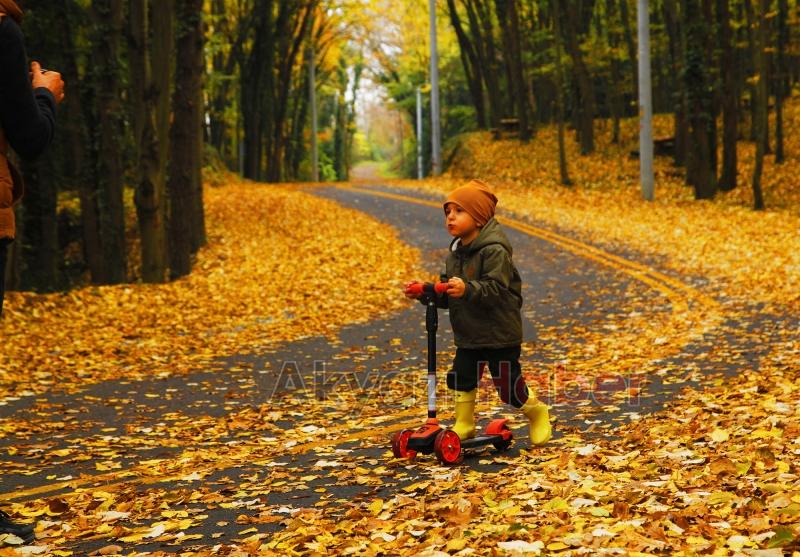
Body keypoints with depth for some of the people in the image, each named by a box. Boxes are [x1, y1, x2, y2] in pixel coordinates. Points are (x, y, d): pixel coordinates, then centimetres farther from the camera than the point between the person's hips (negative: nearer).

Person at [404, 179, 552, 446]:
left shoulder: (494, 251, -20)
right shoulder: (455, 253, 7)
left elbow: (495, 289, -30)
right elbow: (448, 296, 12)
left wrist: (467, 289, -45)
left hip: (499, 334, -7)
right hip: (468, 335, 7)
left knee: (508, 386, 2)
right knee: (460, 377, 6)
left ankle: (537, 413, 28)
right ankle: (464, 425, 23)